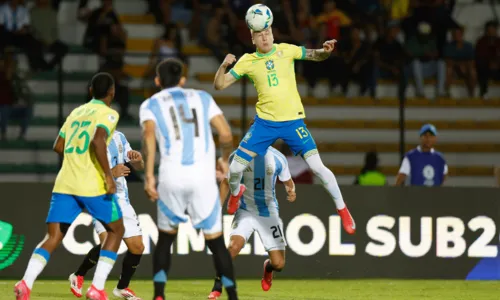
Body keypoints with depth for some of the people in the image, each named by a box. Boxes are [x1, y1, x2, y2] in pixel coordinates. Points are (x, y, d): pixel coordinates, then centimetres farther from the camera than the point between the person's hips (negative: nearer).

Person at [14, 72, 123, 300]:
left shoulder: (76, 112, 19)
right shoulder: (108, 114, -2)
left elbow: (58, 147, 23)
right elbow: (98, 141, -20)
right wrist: (108, 175, -17)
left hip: (65, 184, 5)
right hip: (93, 185, -5)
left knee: (53, 238, 3)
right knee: (116, 230, 14)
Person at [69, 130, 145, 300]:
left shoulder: (119, 138, 9)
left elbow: (139, 168, 15)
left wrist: (138, 160, -9)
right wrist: (110, 173, -28)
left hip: (121, 198, 7)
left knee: (137, 247, 3)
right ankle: (79, 276, -1)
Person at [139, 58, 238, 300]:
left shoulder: (150, 105, 14)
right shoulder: (203, 98, 18)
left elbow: (149, 134, -8)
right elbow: (226, 135, 8)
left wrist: (149, 174, -13)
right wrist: (224, 160, 26)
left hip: (172, 178, 0)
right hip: (204, 177, 0)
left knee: (165, 238, 17)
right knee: (215, 241, 6)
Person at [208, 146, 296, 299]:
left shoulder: (277, 158, -7)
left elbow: (288, 182, 9)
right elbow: (226, 182, 3)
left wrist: (291, 191, -14)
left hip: (269, 213, 1)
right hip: (246, 211, -1)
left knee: (279, 264, -3)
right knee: (234, 246, -30)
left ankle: (268, 267, 36)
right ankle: (217, 287, -14)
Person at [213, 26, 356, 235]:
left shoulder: (286, 51, -1)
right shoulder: (247, 61, 1)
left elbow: (317, 56, 6)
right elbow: (219, 85, 1)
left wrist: (326, 50, -17)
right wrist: (224, 66, -19)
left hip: (293, 121, -1)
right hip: (265, 122, 1)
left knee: (317, 167, -11)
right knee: (235, 169, 1)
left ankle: (342, 209, 7)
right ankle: (236, 192, 37)